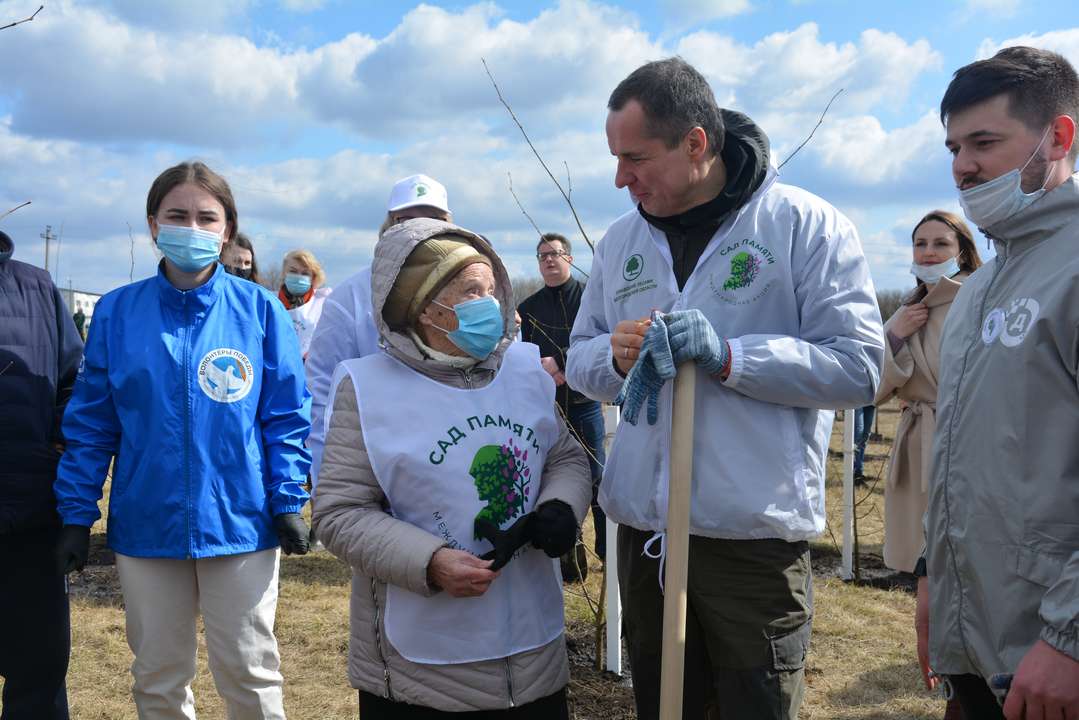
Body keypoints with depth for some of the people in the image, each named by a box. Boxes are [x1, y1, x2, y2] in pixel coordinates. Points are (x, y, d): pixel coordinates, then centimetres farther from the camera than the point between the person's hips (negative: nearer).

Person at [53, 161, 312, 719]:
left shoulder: (259, 310, -3)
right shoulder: (117, 312, 0)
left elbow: (286, 416, -1)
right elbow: (90, 423, 3)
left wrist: (288, 503, -6)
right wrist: (76, 516, 1)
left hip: (240, 522, -1)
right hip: (146, 526, 2)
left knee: (249, 673, 9)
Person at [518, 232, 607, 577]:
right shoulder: (528, 308, 10)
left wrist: (559, 361, -23)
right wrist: (547, 374, -13)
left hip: (584, 404, -3)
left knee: (597, 478, 2)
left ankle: (609, 551, 16)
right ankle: (570, 559, 17)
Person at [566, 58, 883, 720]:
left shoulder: (804, 225, -7)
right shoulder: (622, 241, 9)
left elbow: (858, 366, -13)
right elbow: (579, 359, 14)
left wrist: (727, 356, -23)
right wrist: (615, 358, -9)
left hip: (755, 539, -5)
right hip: (642, 534, 5)